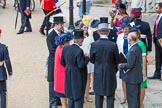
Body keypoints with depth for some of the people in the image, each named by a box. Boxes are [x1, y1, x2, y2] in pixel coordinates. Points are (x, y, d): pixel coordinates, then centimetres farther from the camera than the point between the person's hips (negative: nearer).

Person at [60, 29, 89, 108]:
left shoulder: (65, 48, -2)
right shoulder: (79, 51, -23)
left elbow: (62, 62, 5)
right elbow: (81, 65, -23)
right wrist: (87, 57, -8)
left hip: (69, 77, 7)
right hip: (78, 78, -7)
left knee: (71, 97, 20)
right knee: (78, 98, 7)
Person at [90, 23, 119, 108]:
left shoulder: (94, 44, -10)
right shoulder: (113, 45, -13)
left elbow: (92, 59, 1)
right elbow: (117, 60, -3)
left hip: (98, 73, 1)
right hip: (110, 74, -1)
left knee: (98, 97, 12)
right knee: (110, 97, 9)